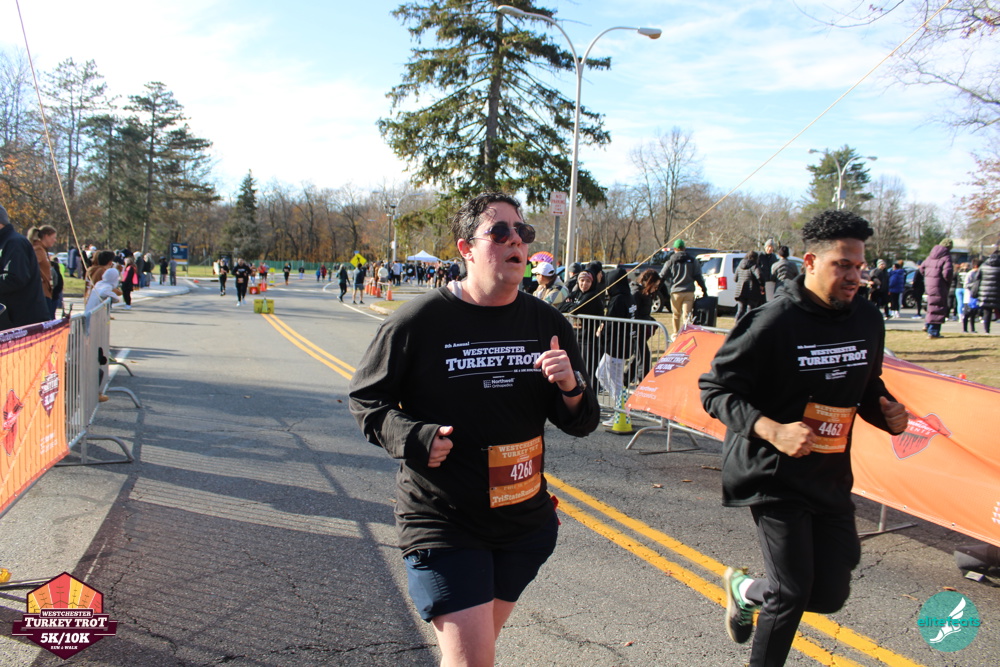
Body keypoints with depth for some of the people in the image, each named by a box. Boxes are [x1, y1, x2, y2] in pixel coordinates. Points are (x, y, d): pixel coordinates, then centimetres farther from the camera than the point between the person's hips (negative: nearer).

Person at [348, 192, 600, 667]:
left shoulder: (547, 324, 1)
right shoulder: (419, 320, -12)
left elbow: (582, 424, 6)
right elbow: (366, 399, -2)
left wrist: (571, 389, -16)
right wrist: (409, 437, -21)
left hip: (526, 521, 5)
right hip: (442, 525, -5)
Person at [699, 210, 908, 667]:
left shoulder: (868, 320, 4)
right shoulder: (773, 323, -17)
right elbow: (715, 388, -15)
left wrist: (888, 413, -3)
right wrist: (773, 431, -28)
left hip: (831, 477, 7)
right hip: (774, 476, -6)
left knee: (830, 595, 10)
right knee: (792, 594, -4)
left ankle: (746, 589, 38)